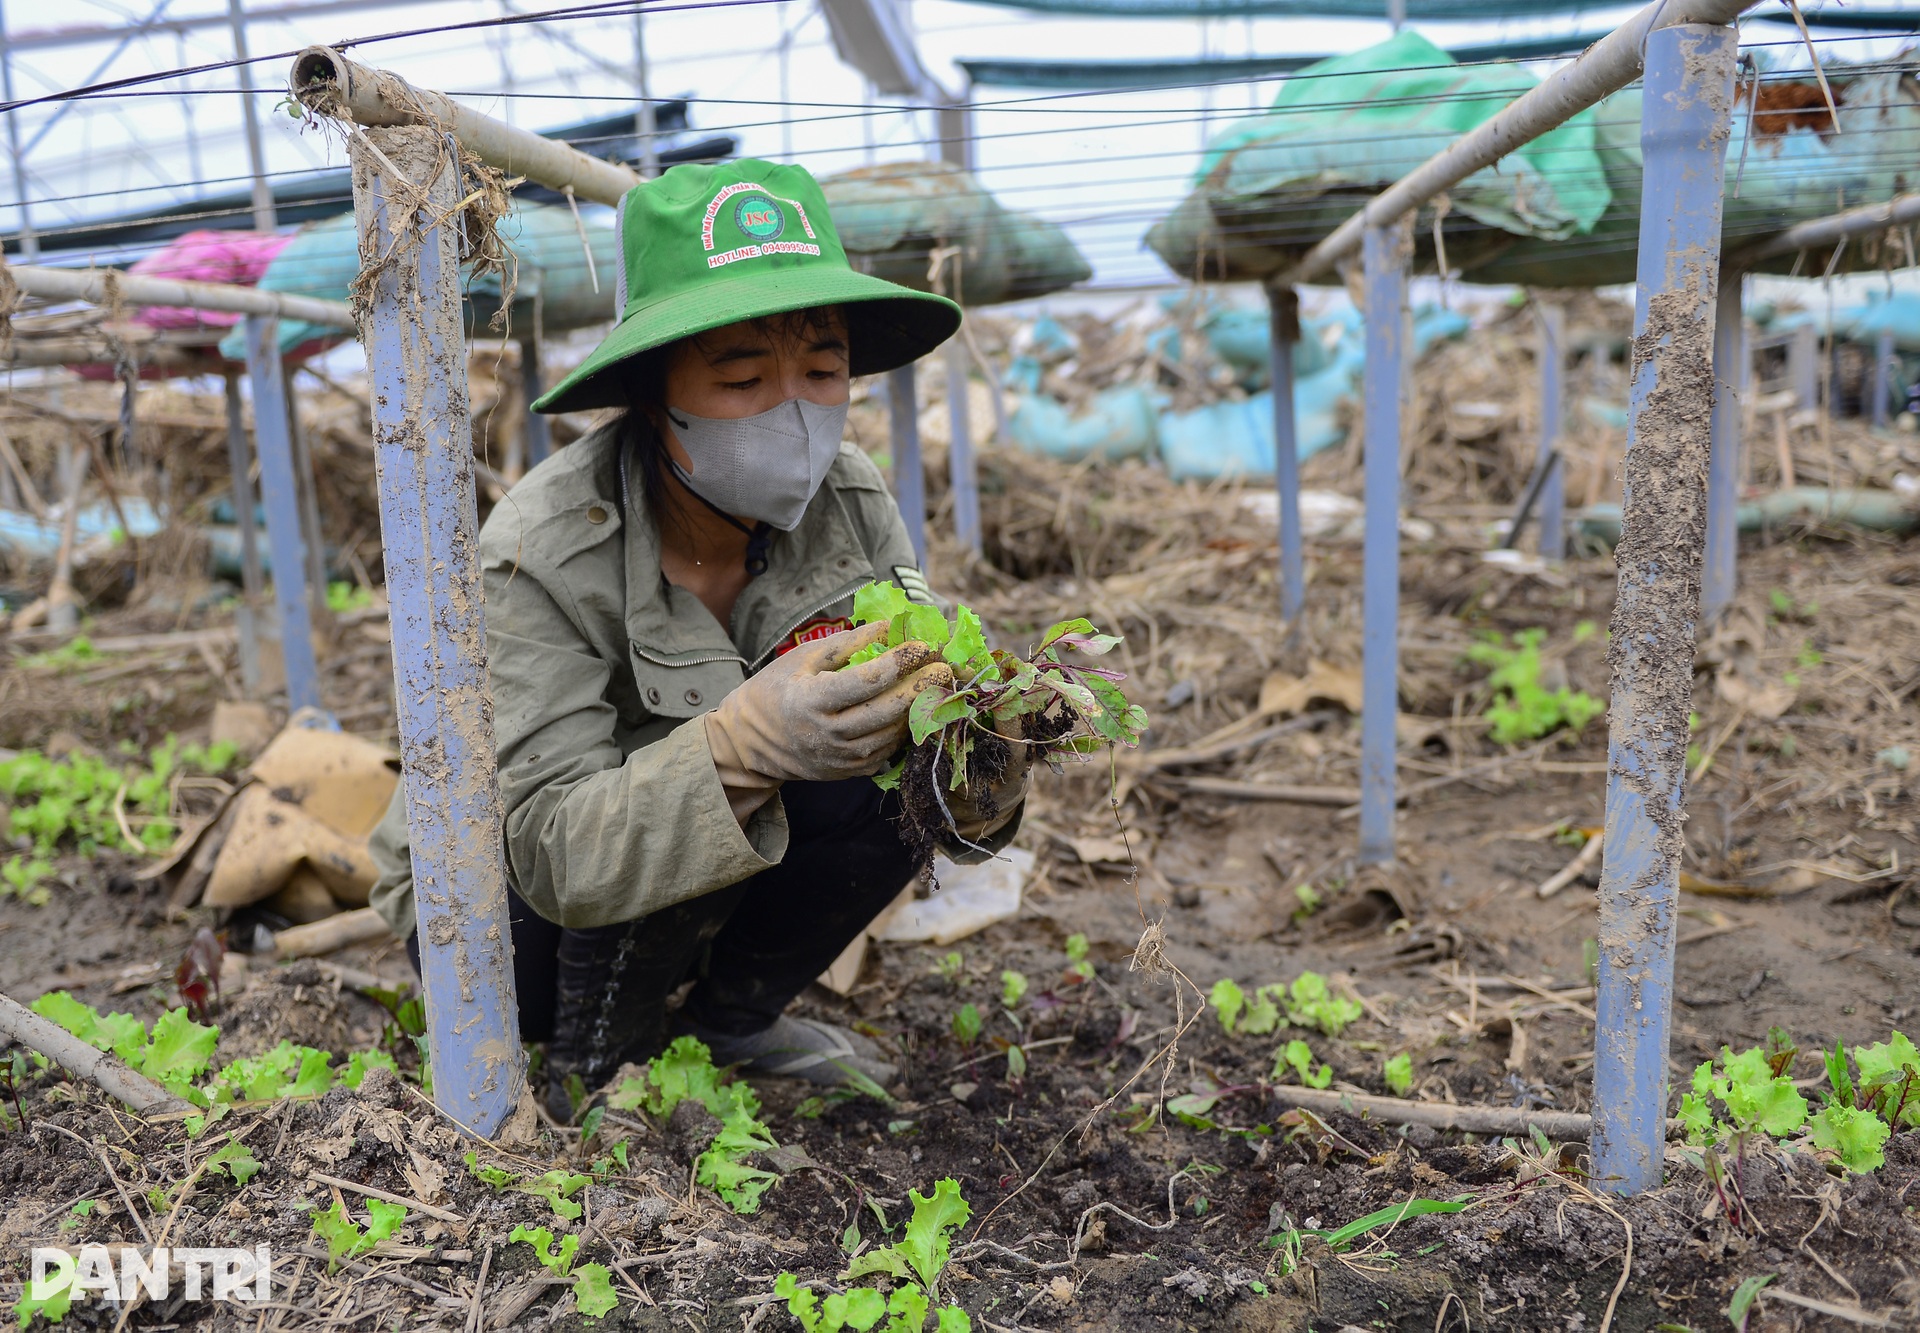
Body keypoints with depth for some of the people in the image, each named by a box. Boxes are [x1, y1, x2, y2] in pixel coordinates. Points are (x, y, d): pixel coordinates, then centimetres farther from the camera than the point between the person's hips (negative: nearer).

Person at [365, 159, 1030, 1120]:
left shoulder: (849, 505, -16)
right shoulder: (535, 556, -30)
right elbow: (557, 854, -33)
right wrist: (744, 742, -51)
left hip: (709, 895, 5)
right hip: (497, 909, -4)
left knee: (882, 761, -20)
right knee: (703, 780, -32)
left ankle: (732, 1014, 4)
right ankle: (593, 1069, -6)